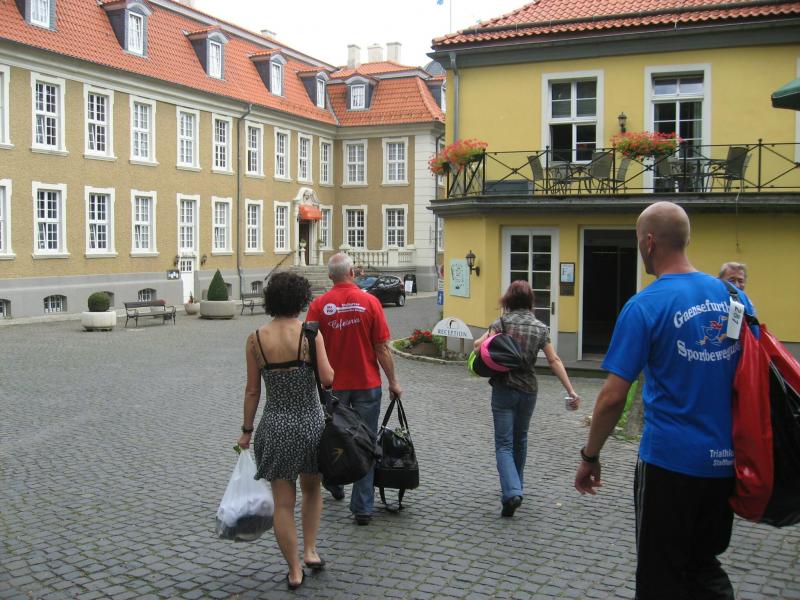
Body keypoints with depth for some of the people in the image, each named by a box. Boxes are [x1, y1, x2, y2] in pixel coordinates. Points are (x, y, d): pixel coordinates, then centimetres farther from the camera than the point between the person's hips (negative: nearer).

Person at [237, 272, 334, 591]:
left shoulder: (256, 338, -4)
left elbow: (252, 390, 0)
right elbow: (328, 379, -14)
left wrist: (246, 430, 11)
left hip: (275, 426, 1)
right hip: (310, 421, -1)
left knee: (283, 502, 11)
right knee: (312, 489, 25)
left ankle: (295, 571, 19)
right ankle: (310, 551, 23)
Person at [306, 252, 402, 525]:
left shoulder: (319, 305, -6)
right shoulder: (370, 302, -8)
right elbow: (382, 348, -7)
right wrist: (393, 381, 4)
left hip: (333, 384, 1)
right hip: (367, 384, -1)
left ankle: (335, 485, 41)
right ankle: (362, 508, 4)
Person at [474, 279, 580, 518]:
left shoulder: (502, 323, -7)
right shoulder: (540, 328, 1)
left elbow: (478, 344, -21)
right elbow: (554, 361, -4)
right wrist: (571, 391, -4)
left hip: (503, 389, -3)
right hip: (528, 391, 3)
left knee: (504, 444, -2)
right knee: (520, 440, 23)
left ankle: (512, 491, -21)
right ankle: (515, 486, 35)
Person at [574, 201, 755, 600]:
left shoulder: (645, 306, -14)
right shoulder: (734, 296, 2)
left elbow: (612, 397, -16)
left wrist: (590, 457, -3)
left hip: (670, 461, -5)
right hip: (724, 462, 6)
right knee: (705, 566, 22)